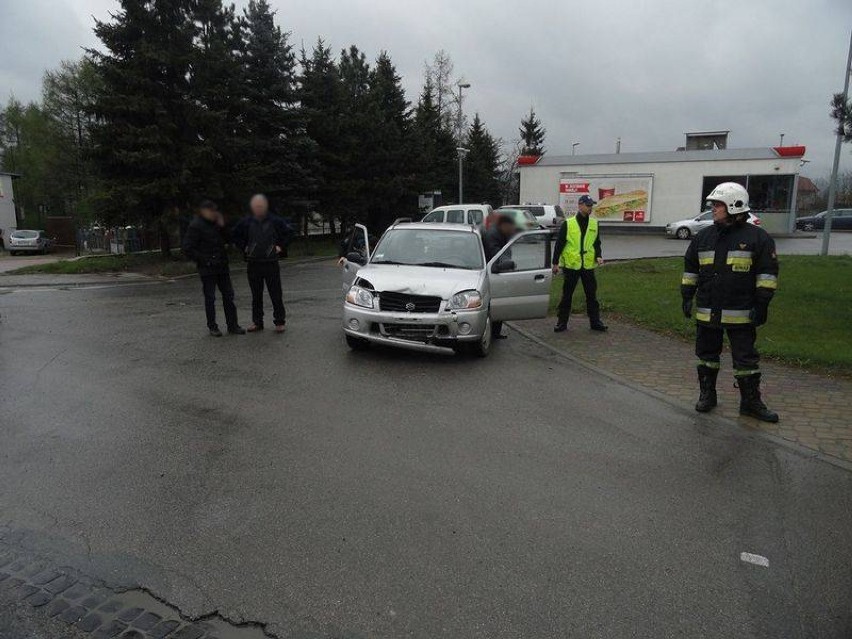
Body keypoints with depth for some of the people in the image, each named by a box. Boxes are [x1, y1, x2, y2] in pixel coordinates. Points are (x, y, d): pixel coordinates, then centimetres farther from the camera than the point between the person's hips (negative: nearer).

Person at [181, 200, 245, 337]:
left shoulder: (215, 224, 13)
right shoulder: (195, 226, -9)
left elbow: (225, 240, 15)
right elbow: (187, 249, -12)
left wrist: (222, 227, 0)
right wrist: (203, 260, -14)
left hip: (221, 266, 7)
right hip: (207, 269, -6)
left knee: (228, 295, 6)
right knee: (210, 298, 2)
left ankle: (232, 325, 12)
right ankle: (212, 326, 14)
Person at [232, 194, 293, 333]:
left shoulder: (275, 221, -3)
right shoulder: (246, 222, 2)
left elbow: (289, 232, 9)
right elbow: (236, 236, 18)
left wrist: (280, 246, 2)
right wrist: (244, 248, 8)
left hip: (271, 264, -2)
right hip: (253, 264, 2)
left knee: (276, 295, 0)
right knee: (256, 295, 9)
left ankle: (279, 321, 10)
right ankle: (257, 322, 18)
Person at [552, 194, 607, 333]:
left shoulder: (594, 224, 8)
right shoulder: (568, 224, -4)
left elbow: (597, 243, 14)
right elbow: (559, 244, -2)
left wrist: (598, 256, -4)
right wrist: (555, 263, -5)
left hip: (588, 266, 3)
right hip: (570, 265, -3)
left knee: (591, 295, 8)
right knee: (566, 295, 5)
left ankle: (595, 321, 18)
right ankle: (562, 322, 14)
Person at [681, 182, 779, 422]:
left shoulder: (758, 237, -5)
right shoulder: (704, 237, 7)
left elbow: (768, 273, -5)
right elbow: (690, 269, 14)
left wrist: (762, 303, -10)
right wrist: (687, 296, 9)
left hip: (741, 313, -4)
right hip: (707, 311, 4)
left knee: (746, 359, 5)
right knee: (706, 354, 13)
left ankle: (751, 402, 16)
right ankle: (707, 395, 27)